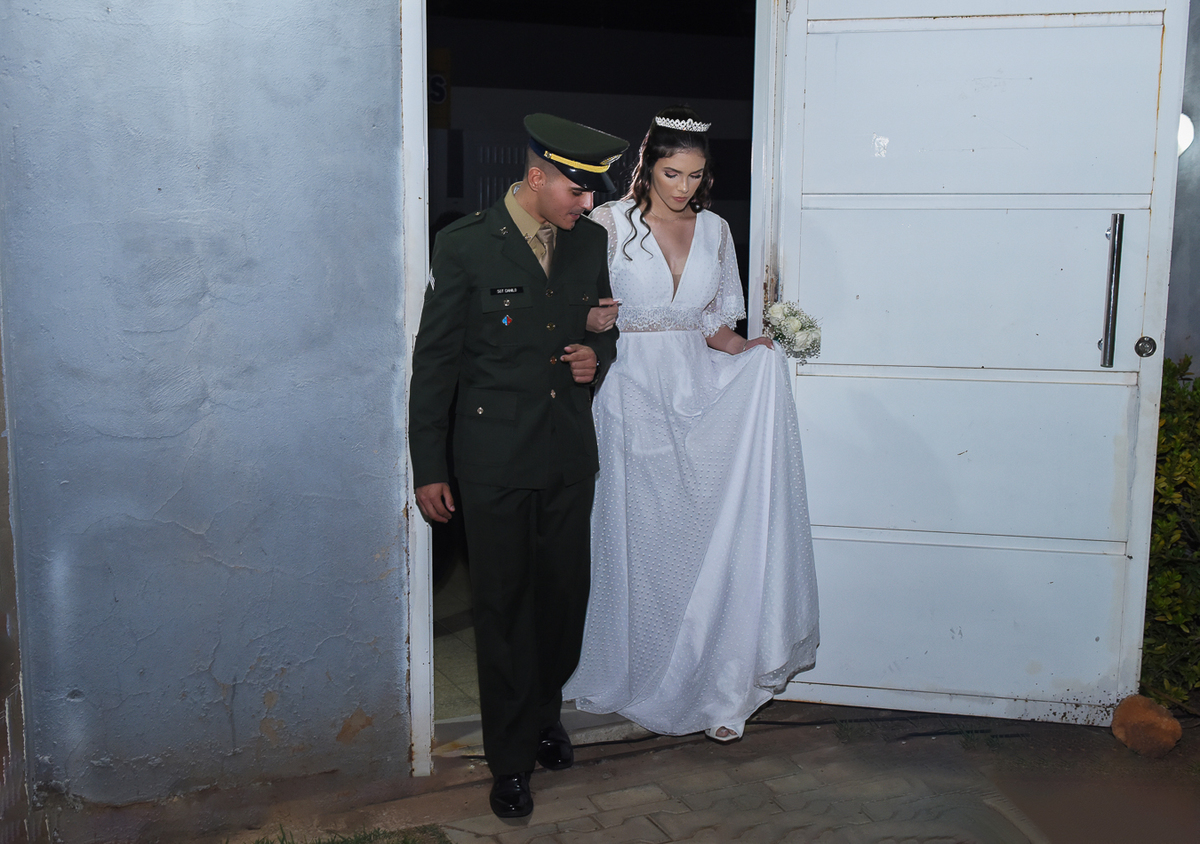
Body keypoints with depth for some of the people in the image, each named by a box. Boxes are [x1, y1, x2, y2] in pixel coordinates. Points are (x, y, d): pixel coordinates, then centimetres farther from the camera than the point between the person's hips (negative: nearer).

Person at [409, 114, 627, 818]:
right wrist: (428, 467, -6)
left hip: (571, 455, 4)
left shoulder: (590, 241, 5)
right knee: (504, 606, 6)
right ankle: (512, 758, 22)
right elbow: (435, 358, -6)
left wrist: (599, 352, -3)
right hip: (496, 460, -4)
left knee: (565, 594, 13)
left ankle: (545, 712, 40)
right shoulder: (465, 245, -9)